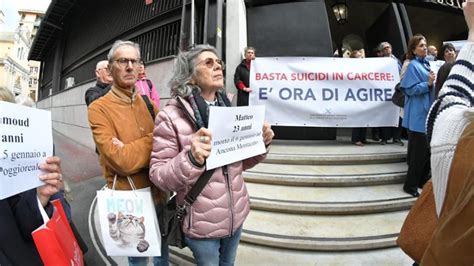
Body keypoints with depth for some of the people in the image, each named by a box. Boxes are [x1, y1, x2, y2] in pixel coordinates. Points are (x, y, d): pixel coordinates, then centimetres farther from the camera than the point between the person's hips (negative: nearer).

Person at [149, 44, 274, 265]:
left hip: (236, 216, 5)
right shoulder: (170, 116, -15)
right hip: (201, 224, -5)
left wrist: (260, 144, -8)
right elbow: (158, 175, -15)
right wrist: (191, 159, -32)